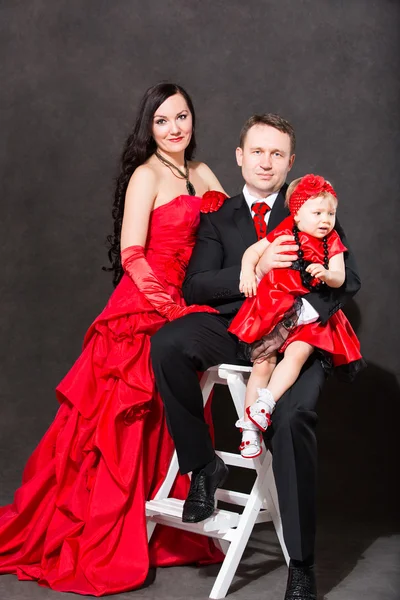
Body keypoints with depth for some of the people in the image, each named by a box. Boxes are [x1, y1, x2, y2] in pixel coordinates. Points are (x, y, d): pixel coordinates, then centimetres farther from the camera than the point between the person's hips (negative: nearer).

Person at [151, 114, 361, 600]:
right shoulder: (218, 218, 17)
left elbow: (348, 278, 2)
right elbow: (194, 287, 4)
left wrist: (297, 317, -16)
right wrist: (256, 269, -13)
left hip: (296, 332, -2)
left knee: (292, 417, -29)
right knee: (167, 344, -28)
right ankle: (203, 465, -10)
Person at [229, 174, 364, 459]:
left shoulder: (332, 244, 7)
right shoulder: (284, 234, 0)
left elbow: (340, 278, -1)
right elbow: (253, 251, 4)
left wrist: (326, 274, -22)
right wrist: (248, 270, -14)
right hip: (273, 306, -2)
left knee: (298, 353, -25)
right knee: (264, 361, -7)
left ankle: (265, 404, -24)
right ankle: (250, 426, -1)